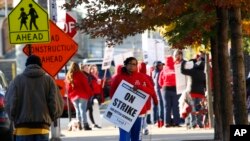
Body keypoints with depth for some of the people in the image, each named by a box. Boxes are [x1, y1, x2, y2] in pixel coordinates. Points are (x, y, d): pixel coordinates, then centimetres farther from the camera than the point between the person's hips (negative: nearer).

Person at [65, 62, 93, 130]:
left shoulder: (68, 76, 9)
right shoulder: (80, 75, -7)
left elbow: (67, 87, 12)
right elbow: (86, 85, -7)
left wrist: (70, 95, 18)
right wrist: (90, 93, -1)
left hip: (73, 96, 5)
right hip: (82, 95, -5)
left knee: (77, 110, 11)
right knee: (83, 110, -8)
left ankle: (79, 124, 8)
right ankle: (85, 124, -13)